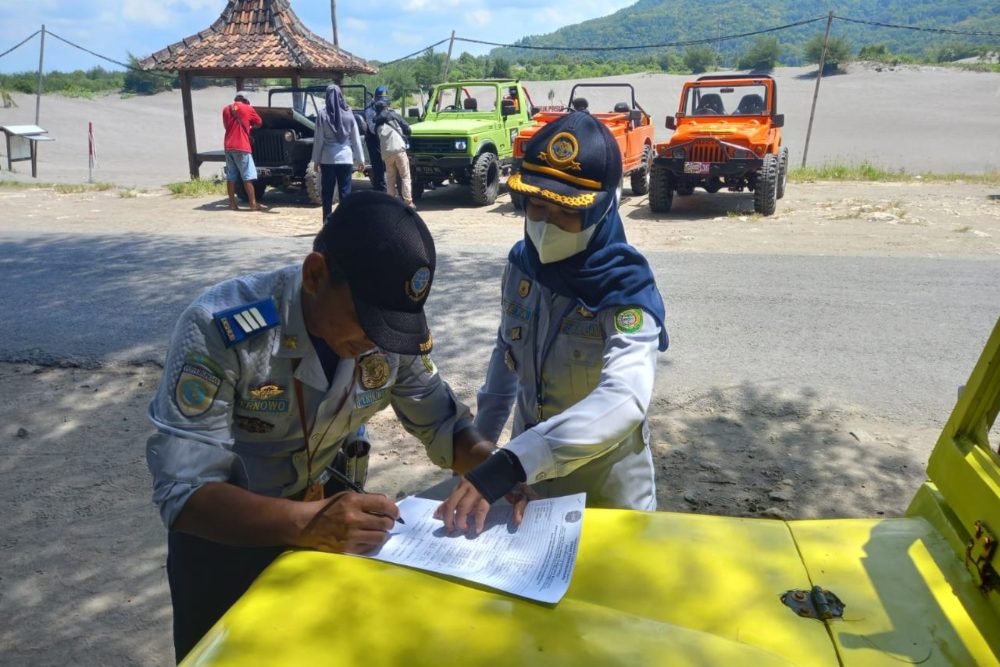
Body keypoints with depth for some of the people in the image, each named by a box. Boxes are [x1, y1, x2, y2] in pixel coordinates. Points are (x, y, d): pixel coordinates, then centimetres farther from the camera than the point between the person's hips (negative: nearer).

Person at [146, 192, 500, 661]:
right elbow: (182, 492, -33)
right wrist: (304, 523, -47)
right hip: (223, 529, -3)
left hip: (326, 509, 4)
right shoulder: (220, 331, -32)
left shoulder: (398, 329, -18)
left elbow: (441, 424, -6)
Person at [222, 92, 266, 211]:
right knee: (248, 176, -5)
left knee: (231, 176, 8)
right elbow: (259, 123, 13)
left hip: (228, 146, 5)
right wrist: (250, 125, 32)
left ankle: (232, 203, 8)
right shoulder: (248, 108, 2)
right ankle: (253, 204, -8)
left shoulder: (226, 109, 14)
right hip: (241, 147, -5)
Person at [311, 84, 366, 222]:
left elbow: (318, 139, -3)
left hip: (327, 159, -1)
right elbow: (356, 138, 3)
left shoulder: (323, 114, -5)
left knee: (327, 192, 8)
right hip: (346, 158, 1)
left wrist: (316, 159, 4)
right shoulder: (348, 113, 0)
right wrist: (360, 159, 9)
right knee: (345, 192, 5)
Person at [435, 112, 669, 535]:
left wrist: (508, 465, -53)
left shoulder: (627, 291, -27)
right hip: (531, 476, 5)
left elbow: (625, 400, -43)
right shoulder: (522, 263, -10)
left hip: (606, 490, -5)